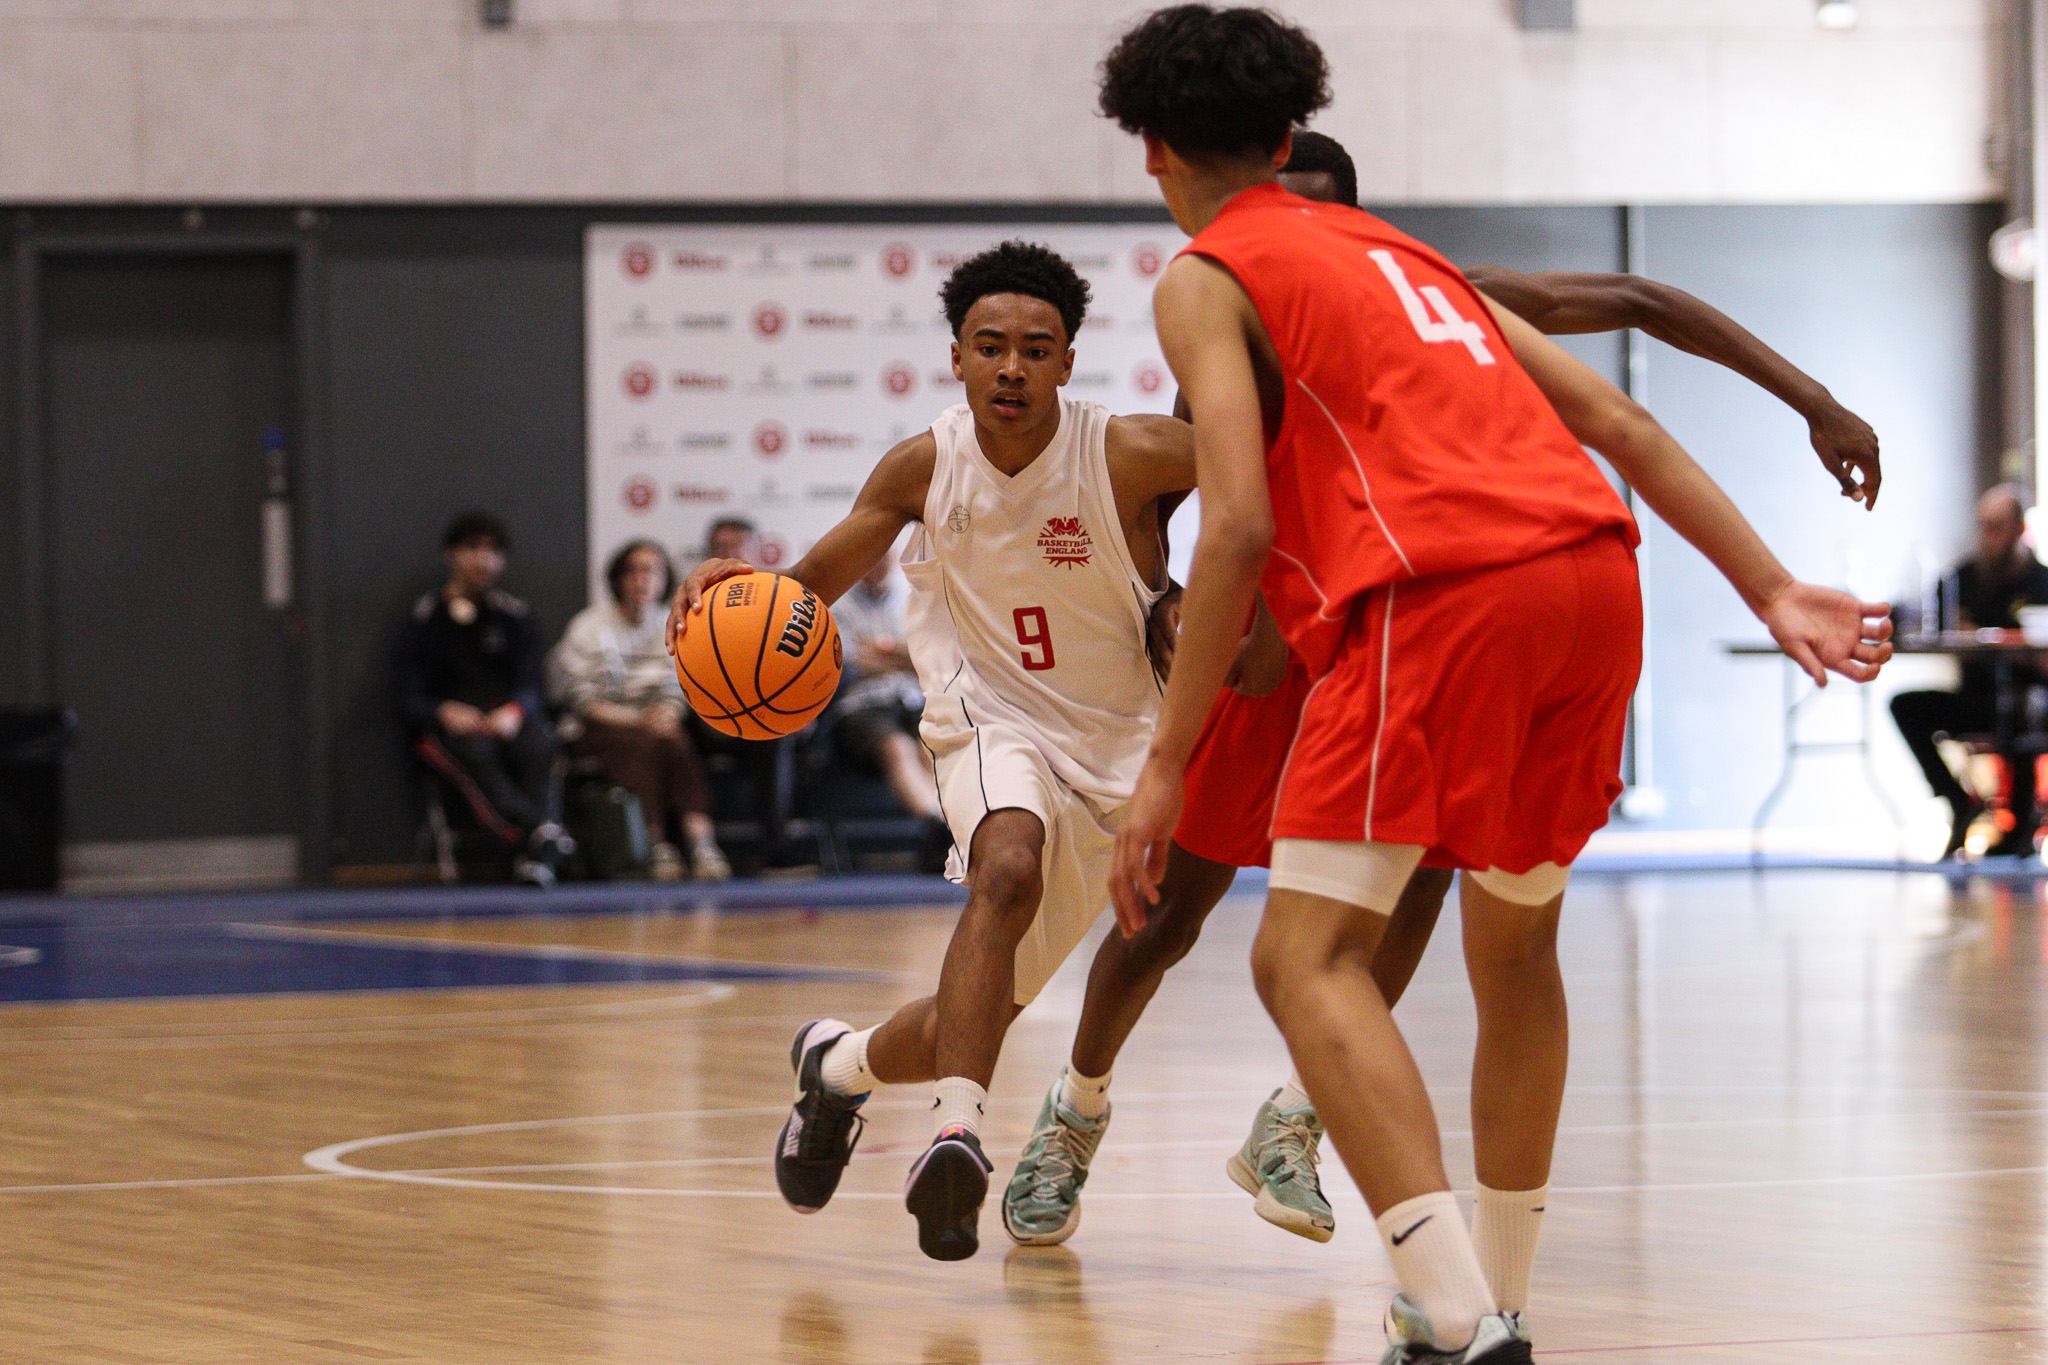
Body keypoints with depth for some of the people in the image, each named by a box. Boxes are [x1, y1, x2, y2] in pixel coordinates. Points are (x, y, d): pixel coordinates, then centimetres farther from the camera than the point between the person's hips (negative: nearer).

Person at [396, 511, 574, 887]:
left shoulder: (513, 614, 18)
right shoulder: (425, 617, 11)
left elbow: (530, 686, 7)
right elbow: (408, 697, 4)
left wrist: (513, 712, -18)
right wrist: (445, 713, -19)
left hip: (509, 720, 2)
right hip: (446, 726, -2)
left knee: (536, 747, -35)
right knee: (476, 756, -38)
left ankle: (535, 853, -48)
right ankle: (544, 835, -58)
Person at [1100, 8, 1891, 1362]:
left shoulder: (1207, 279, 10)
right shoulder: (1399, 250, 30)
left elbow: (1240, 527, -4)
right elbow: (1617, 420, 23)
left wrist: (1166, 767, -2)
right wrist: (1773, 590, 21)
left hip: (1441, 591, -7)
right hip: (1596, 570, 7)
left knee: (1310, 957, -6)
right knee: (1515, 944, 24)